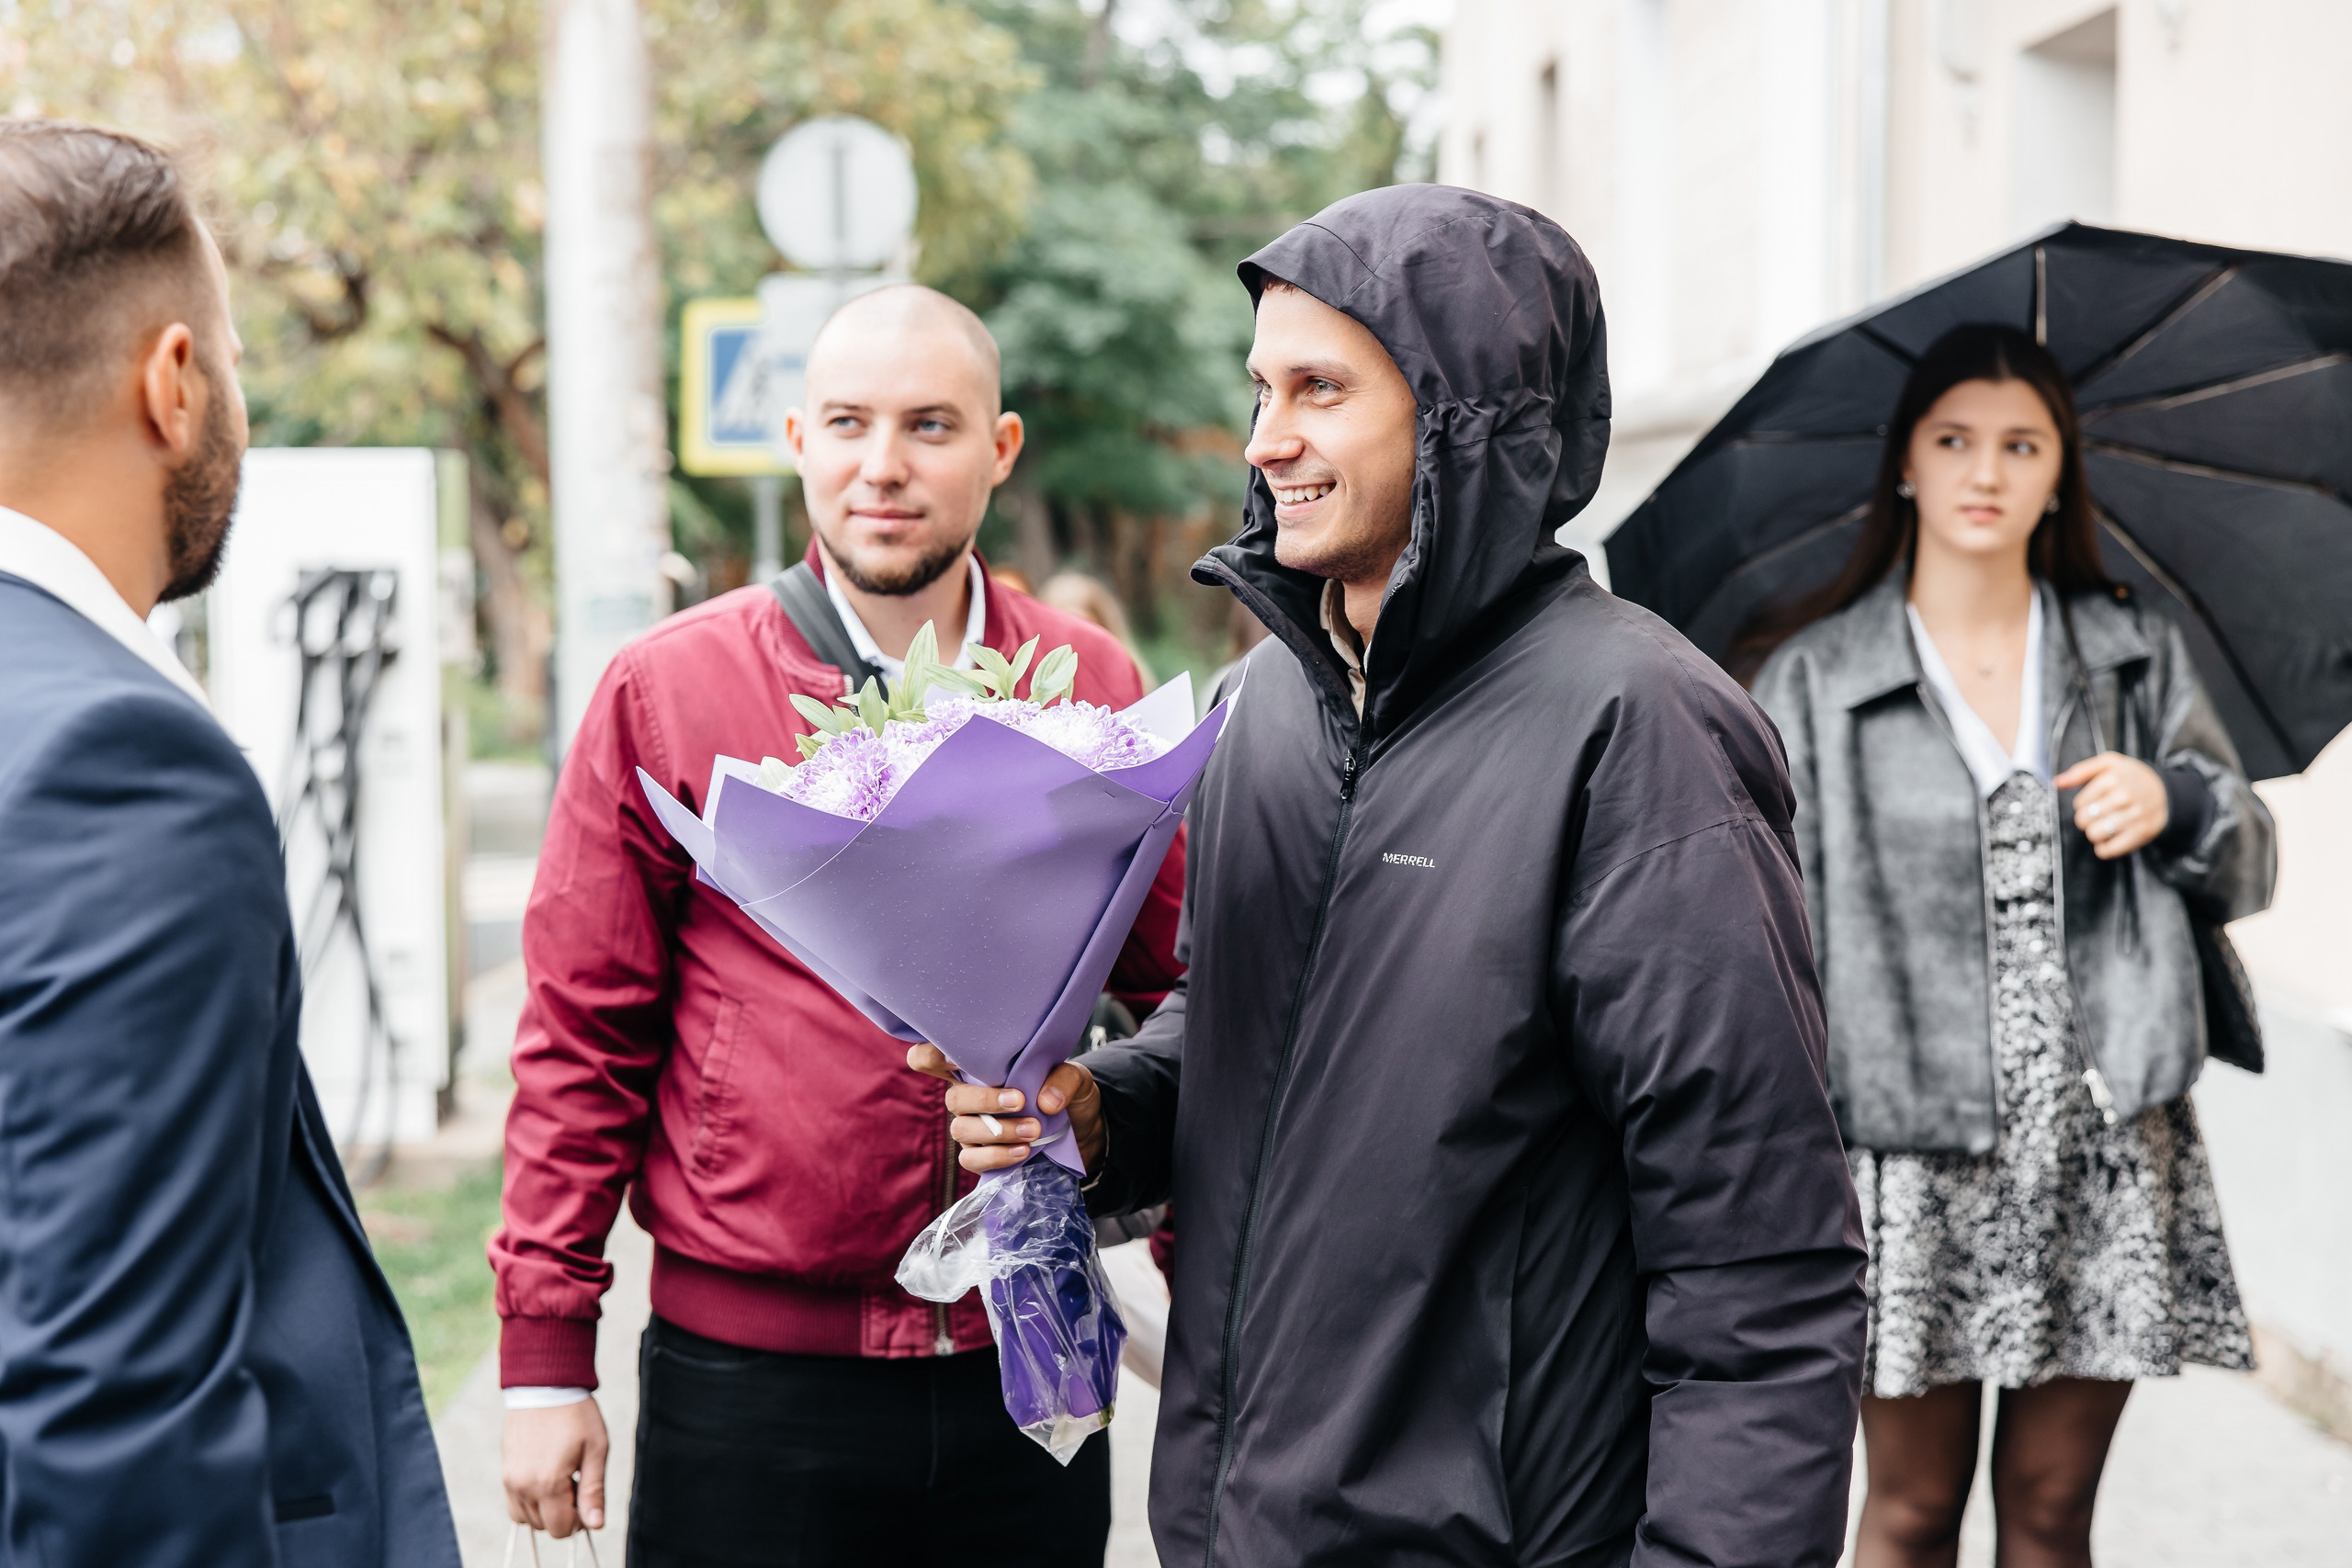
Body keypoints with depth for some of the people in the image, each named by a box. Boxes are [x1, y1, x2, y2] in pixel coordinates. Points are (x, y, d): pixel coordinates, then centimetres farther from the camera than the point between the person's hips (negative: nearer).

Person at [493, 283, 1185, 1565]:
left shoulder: (1095, 696, 4)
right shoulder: (665, 692, -2)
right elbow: (582, 1041, -1)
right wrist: (545, 1356, -3)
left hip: (1029, 1372, 2)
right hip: (748, 1374, -2)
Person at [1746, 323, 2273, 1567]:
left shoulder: (2136, 656, 11)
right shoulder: (1814, 681, 2)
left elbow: (2245, 868, 14)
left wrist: (2174, 800, -8)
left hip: (2108, 1148, 2)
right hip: (1912, 1149, -2)